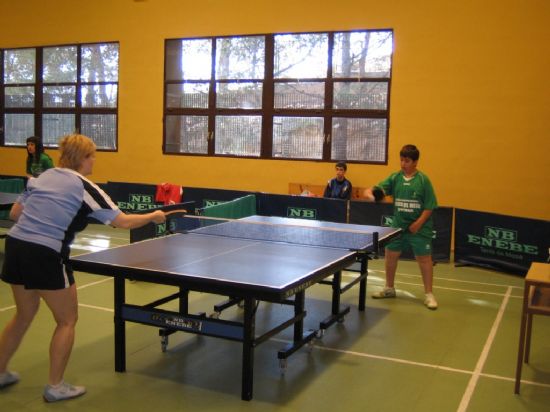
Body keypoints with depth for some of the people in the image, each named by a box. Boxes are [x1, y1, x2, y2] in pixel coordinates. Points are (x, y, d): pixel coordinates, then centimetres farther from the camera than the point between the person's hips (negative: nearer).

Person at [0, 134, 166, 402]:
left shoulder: (43, 176, 13)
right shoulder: (84, 187, -6)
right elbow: (123, 222, -4)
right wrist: (152, 216, 11)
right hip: (45, 255, -7)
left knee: (24, 315, 26)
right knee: (67, 320, 10)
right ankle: (55, 387, 16)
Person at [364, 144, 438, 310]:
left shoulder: (423, 180, -8)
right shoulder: (395, 178, 2)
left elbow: (429, 206, -8)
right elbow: (377, 189, -4)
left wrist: (418, 223, -16)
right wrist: (370, 193, -27)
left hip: (419, 227, -4)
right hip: (398, 225, 4)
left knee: (424, 258, -1)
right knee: (391, 254, 11)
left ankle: (429, 294, 13)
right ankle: (389, 288, 31)